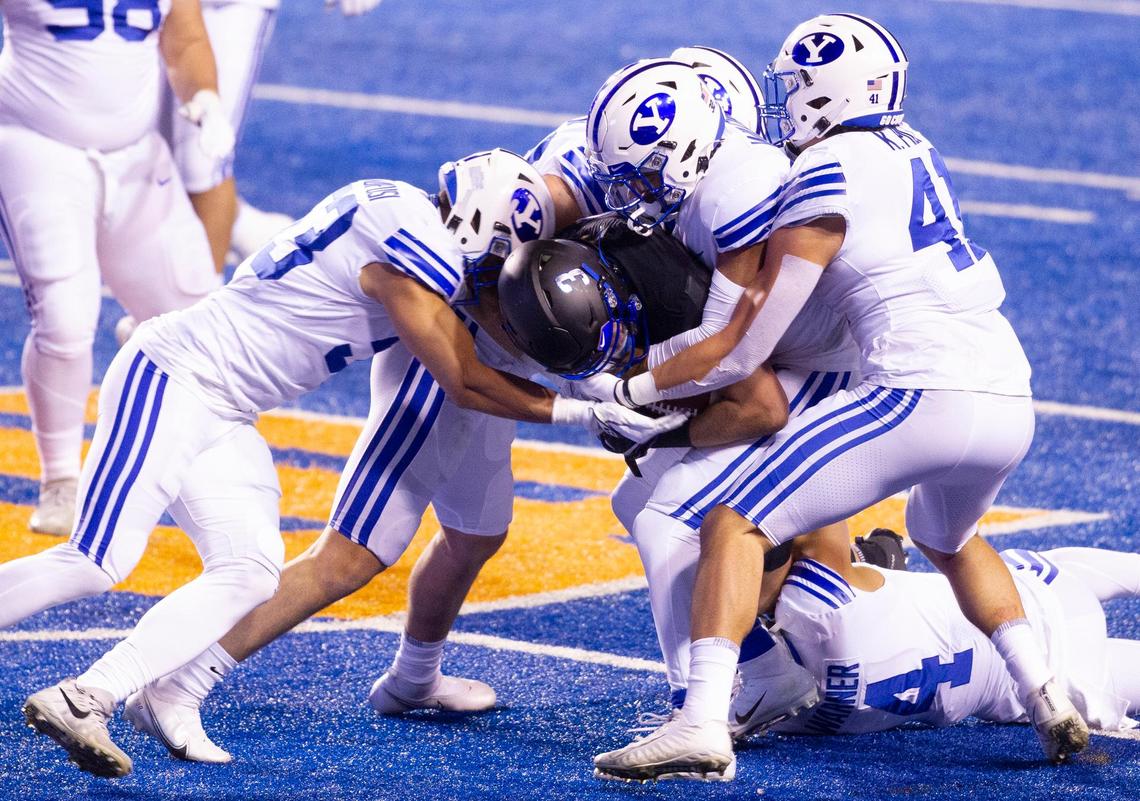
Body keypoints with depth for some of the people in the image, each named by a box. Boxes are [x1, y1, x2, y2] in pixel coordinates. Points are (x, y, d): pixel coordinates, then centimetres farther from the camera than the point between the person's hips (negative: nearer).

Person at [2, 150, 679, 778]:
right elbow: (469, 384, -12)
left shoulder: (401, 210, 10)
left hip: (223, 417, 10)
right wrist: (588, 414, -6)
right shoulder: (413, 250, -19)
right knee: (99, 563, -14)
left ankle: (86, 698, -6)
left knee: (249, 575, -2)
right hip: (171, 380, -10)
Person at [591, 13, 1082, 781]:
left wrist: (626, 391, 10)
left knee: (736, 525, -4)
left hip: (924, 396, -8)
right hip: (1012, 406, 8)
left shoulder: (826, 181, -5)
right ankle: (1049, 701, 23)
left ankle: (704, 723, -17)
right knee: (948, 540, 36)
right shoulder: (911, 149, 17)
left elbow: (741, 352, -2)